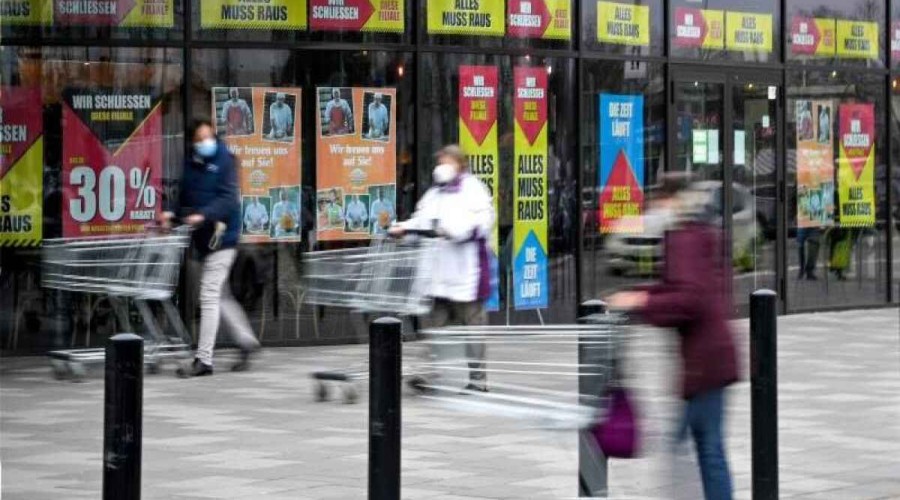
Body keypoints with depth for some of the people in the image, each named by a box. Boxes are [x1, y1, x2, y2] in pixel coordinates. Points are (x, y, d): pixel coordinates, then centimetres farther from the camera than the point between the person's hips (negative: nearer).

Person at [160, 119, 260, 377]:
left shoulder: (224, 162, -8)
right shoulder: (190, 165, 11)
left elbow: (228, 200, -16)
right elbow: (185, 198, 17)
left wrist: (203, 215, -28)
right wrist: (172, 213, -2)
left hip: (220, 236, -7)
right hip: (202, 238, 7)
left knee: (209, 295, -9)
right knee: (220, 296, 14)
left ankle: (204, 358, -7)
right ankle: (246, 341, 29)